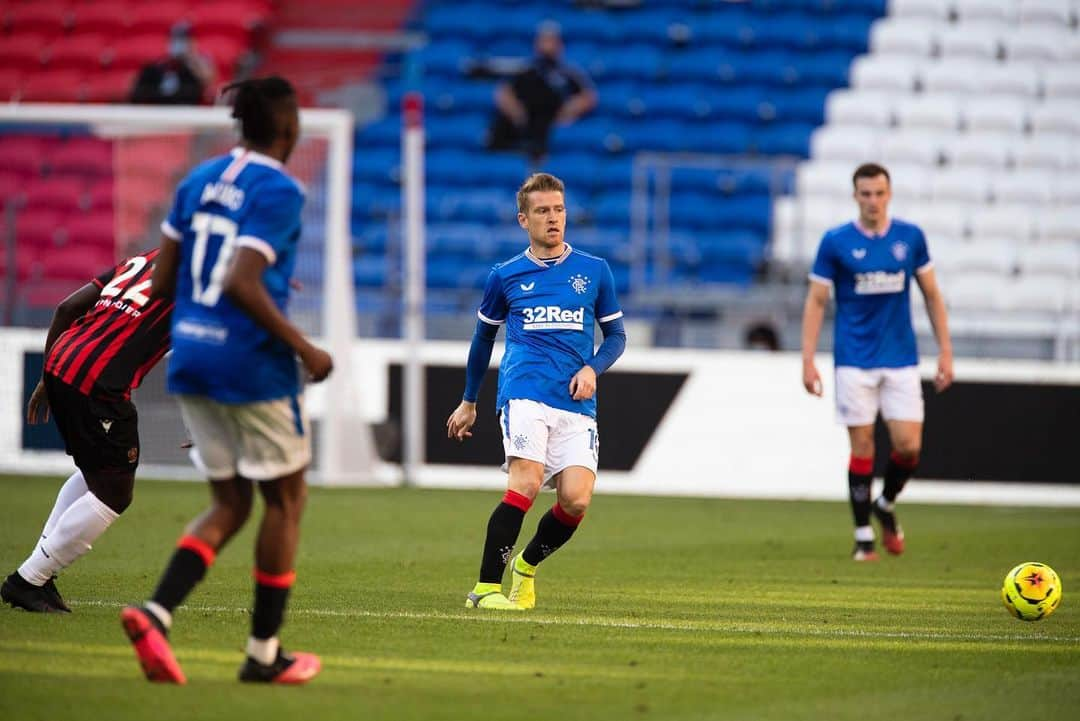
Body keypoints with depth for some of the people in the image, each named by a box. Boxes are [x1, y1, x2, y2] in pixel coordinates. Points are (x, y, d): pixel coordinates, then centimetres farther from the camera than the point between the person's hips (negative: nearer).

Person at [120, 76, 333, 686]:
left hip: (191, 358, 7)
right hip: (252, 362, -7)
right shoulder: (278, 191, -13)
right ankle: (264, 653, 13)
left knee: (230, 504, 13)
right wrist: (303, 348, -17)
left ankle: (156, 612, -9)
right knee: (286, 500, 10)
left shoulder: (200, 180, 9)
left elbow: (162, 281, 11)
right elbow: (242, 283, -24)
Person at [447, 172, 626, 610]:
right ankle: (486, 587, -16)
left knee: (576, 500, -12)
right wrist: (468, 402, 27)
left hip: (576, 405, 2)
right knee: (526, 484, -22)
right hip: (525, 393, -2)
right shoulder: (506, 276, 10)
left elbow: (616, 335, 18)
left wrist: (593, 369, -3)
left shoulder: (594, 271, 12)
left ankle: (526, 566, 16)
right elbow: (484, 336, 23)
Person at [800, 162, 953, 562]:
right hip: (855, 361, -2)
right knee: (862, 446, -2)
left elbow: (932, 294, 10)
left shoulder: (911, 237, 2)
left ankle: (886, 505, 24)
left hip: (901, 360, 2)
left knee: (909, 445, -6)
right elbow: (816, 301, -1)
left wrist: (945, 350, 5)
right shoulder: (835, 242, -4)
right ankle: (863, 536, 9)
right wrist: (808, 360, -7)